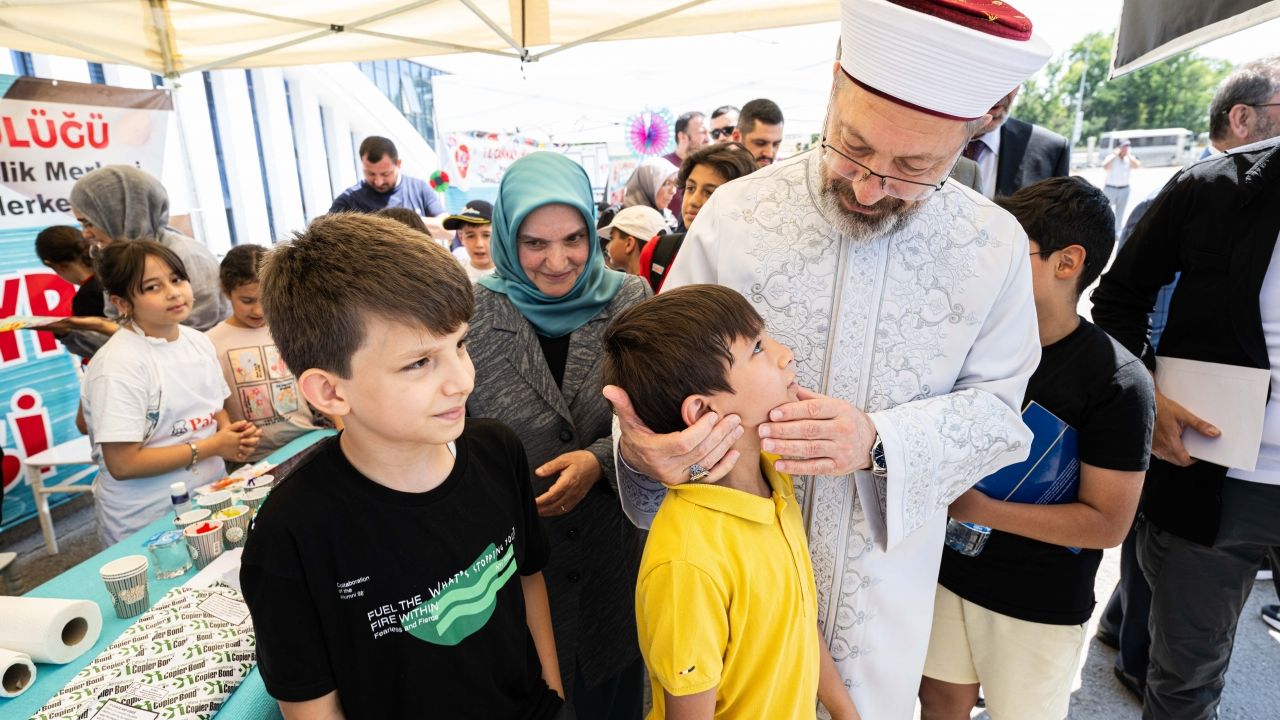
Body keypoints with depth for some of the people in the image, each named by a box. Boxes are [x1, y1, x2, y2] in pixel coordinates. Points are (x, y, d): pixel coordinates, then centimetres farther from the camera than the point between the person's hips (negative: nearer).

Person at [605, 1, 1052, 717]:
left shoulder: (996, 246, -10)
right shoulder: (735, 214, -16)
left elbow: (997, 407, -5)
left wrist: (880, 443, -25)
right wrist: (644, 449, -33)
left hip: (884, 566, 2)